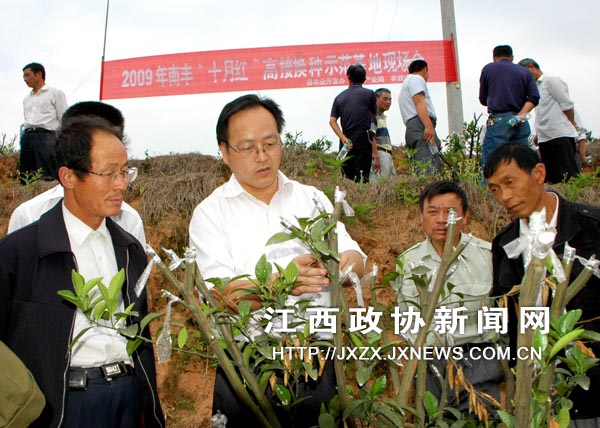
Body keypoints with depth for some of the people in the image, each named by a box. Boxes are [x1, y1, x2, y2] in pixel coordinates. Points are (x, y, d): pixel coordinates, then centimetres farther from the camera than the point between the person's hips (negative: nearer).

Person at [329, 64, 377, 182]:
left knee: (346, 175, 8)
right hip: (363, 137, -4)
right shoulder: (369, 93, 2)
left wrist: (343, 138, -6)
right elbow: (374, 114, 17)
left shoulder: (339, 97, 11)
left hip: (346, 139, 4)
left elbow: (332, 121, 1)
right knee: (361, 175, -6)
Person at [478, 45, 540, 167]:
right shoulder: (525, 72, 18)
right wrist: (520, 115, -6)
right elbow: (534, 97, 1)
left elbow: (483, 100, 16)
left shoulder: (488, 69, 11)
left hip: (498, 120, -4)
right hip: (521, 124, 4)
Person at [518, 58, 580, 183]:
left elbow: (567, 105, -5)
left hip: (560, 136, -8)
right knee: (550, 178, 5)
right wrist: (538, 134, 14)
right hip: (544, 139, 8)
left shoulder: (551, 80, -2)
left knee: (568, 174, -10)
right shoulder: (535, 86, 21)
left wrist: (572, 125, 2)